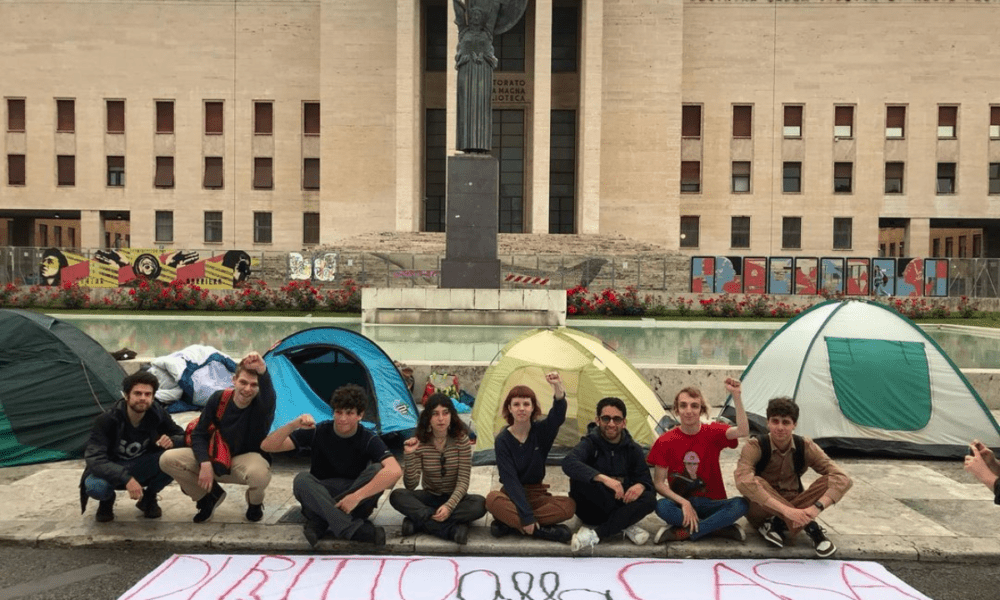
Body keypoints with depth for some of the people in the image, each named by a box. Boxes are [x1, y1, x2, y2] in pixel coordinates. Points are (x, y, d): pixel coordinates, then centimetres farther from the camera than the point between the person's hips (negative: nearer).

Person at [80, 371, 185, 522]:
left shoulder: (157, 414, -17)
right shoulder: (106, 420, -24)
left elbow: (182, 437, -7)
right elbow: (94, 458, -31)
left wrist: (172, 441, -34)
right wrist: (126, 478, -46)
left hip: (143, 470, 2)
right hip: (112, 471, -2)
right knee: (95, 486, -36)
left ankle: (148, 498, 1)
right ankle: (107, 500, 4)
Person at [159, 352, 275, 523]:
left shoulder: (262, 404, -22)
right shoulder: (219, 399, -13)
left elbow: (269, 397, -49)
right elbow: (199, 434, -6)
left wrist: (263, 371, -71)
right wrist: (205, 463, -24)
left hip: (247, 459, -3)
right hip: (216, 459, 4)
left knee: (259, 472, -41)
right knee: (168, 459, -17)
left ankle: (255, 504, 0)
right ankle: (210, 495, 8)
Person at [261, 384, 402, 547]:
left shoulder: (369, 440, -11)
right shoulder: (317, 432, -7)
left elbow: (394, 471, -29)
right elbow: (267, 446, -12)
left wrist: (356, 496, -36)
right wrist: (293, 425, -30)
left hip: (354, 505, -1)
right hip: (320, 498, 1)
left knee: (377, 470, -27)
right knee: (302, 479, -30)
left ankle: (319, 523, -26)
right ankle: (356, 531, -40)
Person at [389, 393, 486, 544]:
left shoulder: (461, 440, -11)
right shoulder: (419, 443, -10)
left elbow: (463, 481, -13)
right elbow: (410, 485, -15)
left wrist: (449, 506, -29)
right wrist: (409, 455, -28)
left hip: (455, 498, -1)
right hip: (429, 497, 1)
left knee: (480, 504, -31)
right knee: (397, 496, -27)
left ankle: (419, 521, -29)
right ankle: (453, 529, -34)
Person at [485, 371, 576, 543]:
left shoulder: (541, 431, -7)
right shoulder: (502, 440, -11)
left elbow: (558, 416, -29)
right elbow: (510, 480, -17)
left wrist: (558, 387, -50)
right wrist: (527, 516, -27)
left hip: (537, 495, 2)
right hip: (512, 496, -2)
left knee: (569, 505, -26)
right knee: (492, 499, -35)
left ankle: (510, 523, -21)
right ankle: (542, 531, -28)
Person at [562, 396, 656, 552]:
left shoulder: (633, 449, 2)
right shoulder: (590, 443, -11)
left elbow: (645, 478, 1)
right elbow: (568, 463, -32)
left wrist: (640, 486, -25)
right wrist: (604, 478, -43)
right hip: (591, 509, -3)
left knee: (649, 499, -25)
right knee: (580, 477, -32)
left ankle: (595, 534, -28)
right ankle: (625, 524, -19)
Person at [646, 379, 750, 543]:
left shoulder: (713, 433, -5)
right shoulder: (665, 441, -5)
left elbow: (742, 431, -25)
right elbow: (659, 482, -6)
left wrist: (736, 396, -33)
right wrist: (683, 502, -19)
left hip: (712, 504, 1)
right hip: (680, 504, -1)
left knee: (741, 505, -29)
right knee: (662, 506, -33)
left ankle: (682, 532, -24)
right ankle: (722, 529, -24)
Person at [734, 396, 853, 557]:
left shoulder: (805, 447, -11)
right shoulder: (755, 447, -21)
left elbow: (842, 479, -20)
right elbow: (743, 482, -39)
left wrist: (816, 507, -37)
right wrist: (786, 510, -46)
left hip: (793, 507, 3)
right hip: (762, 509, -3)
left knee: (829, 481, -20)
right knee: (757, 483, -36)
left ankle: (777, 525, -23)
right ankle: (810, 528, -27)